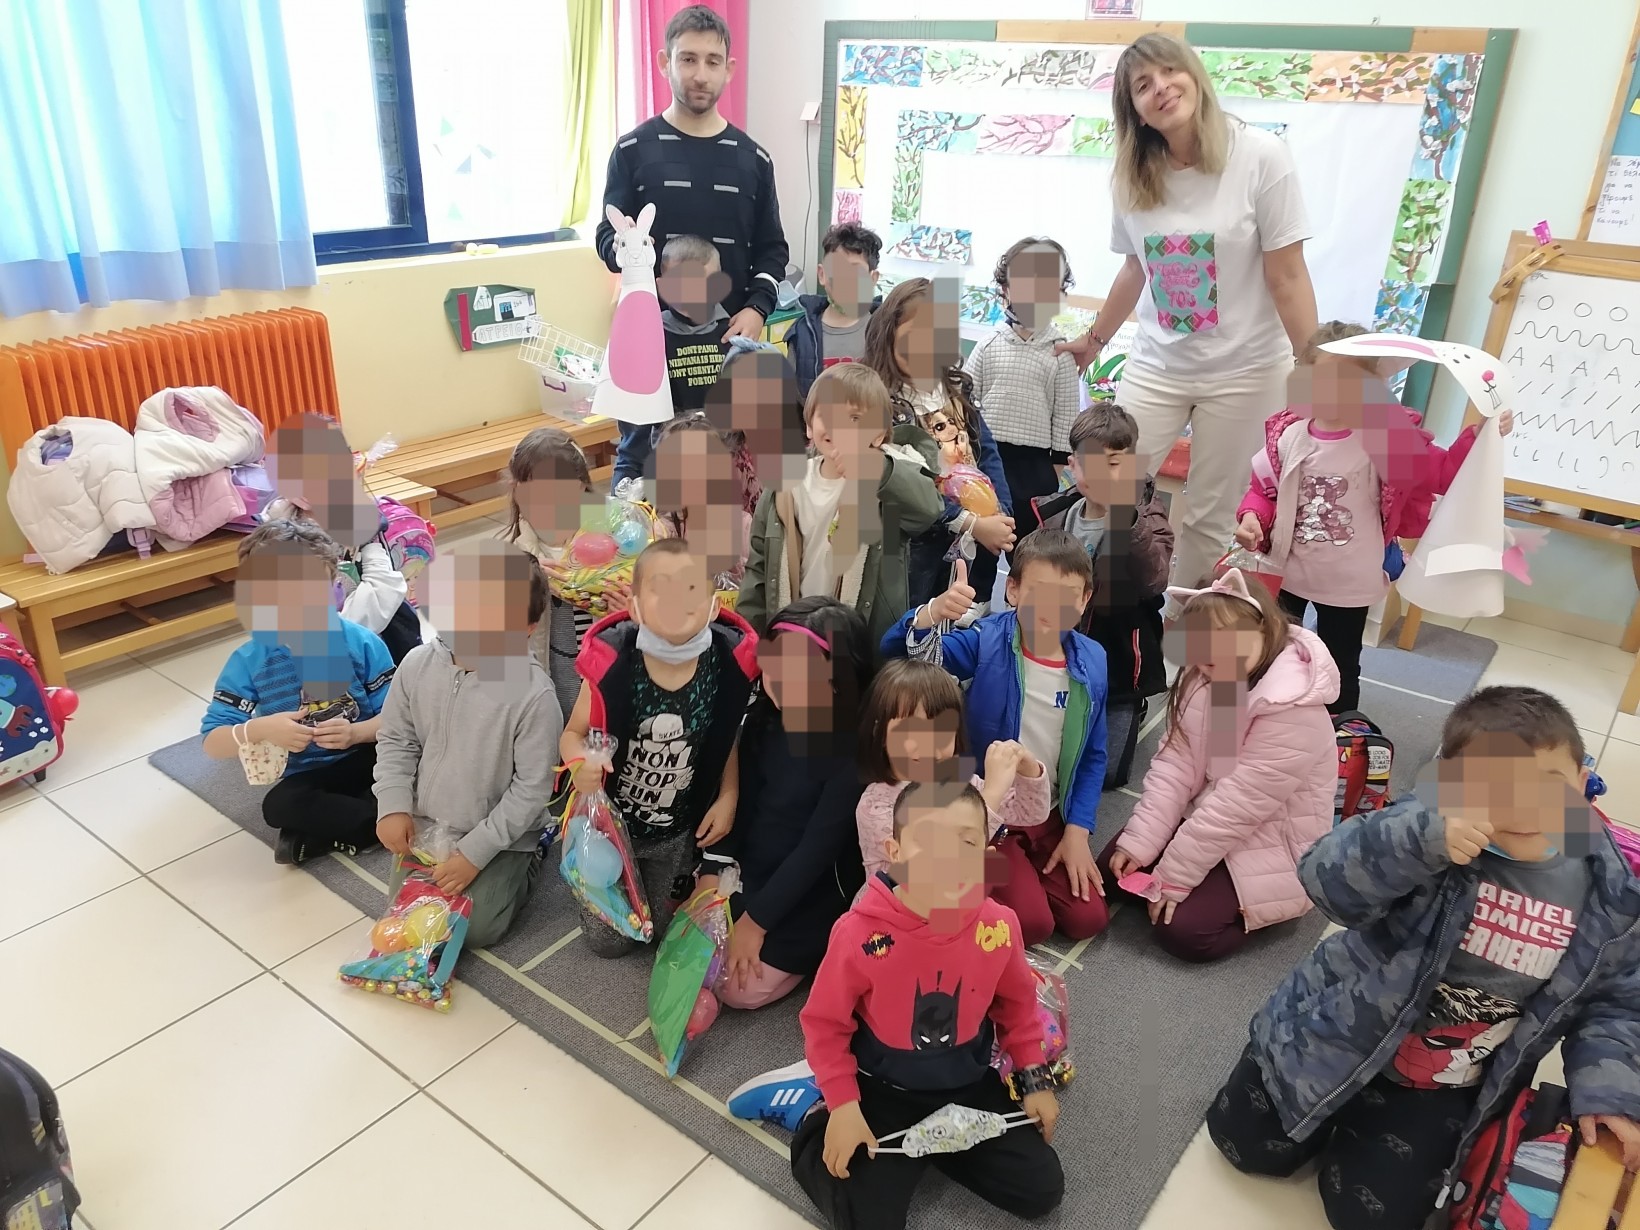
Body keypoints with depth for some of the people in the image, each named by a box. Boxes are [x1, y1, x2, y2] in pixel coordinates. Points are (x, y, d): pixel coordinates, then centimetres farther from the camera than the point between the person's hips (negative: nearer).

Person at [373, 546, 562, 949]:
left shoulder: (534, 696, -27)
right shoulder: (419, 665, -13)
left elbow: (531, 789, -20)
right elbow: (395, 741, 2)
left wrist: (475, 852, -18)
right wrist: (393, 806, -9)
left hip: (499, 835, -4)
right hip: (426, 825, 5)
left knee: (475, 929, -5)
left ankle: (526, 858, 22)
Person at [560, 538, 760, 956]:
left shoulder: (729, 663, -23)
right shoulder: (611, 662, -29)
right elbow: (574, 734, -13)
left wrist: (728, 798, -12)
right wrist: (581, 764, -34)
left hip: (679, 831, 2)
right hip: (611, 821, -2)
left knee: (668, 930, 18)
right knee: (609, 941, 12)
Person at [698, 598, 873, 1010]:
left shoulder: (854, 750, -25)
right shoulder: (764, 716, -7)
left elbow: (819, 847, -22)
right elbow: (738, 797, 0)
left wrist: (757, 919, -18)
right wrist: (712, 871, -9)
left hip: (811, 894, -6)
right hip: (749, 872, 6)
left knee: (740, 989, -9)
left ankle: (817, 949, 14)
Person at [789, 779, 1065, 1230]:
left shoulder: (999, 925, -17)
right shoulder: (860, 932, -27)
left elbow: (1016, 1005, 4)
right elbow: (825, 1023, -13)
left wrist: (1034, 1079, 7)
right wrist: (843, 1107, -15)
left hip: (969, 1085, 4)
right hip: (884, 1092, -3)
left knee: (1043, 1191, 4)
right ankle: (819, 1131, 17)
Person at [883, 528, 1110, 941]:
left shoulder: (1091, 661, -6)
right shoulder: (985, 642, -18)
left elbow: (1092, 756, 4)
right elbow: (895, 654, -29)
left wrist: (1078, 829, -3)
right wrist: (933, 613, -49)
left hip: (1052, 816, 4)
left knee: (1088, 919, 0)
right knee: (1029, 923, -13)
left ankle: (1026, 870, 25)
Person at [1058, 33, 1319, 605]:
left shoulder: (1260, 155, -12)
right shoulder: (1133, 176, 0)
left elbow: (1287, 275, -12)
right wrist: (1094, 338, 22)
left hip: (1245, 371, -3)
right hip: (1156, 366, 4)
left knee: (1210, 517, 5)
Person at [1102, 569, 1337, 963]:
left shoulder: (1293, 710, -29)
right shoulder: (1203, 682, -5)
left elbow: (1239, 804, -28)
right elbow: (1174, 764, -7)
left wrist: (1174, 874, -23)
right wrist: (1138, 841, -15)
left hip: (1268, 844, -7)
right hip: (1205, 821, 8)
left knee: (1181, 930, -19)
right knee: (1116, 867, 2)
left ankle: (1250, 903, 7)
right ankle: (1223, 888, 15)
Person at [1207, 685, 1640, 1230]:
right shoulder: (1431, 827, -25)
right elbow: (1328, 880, -38)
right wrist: (1424, 839, -53)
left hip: (1446, 1085, 2)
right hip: (1342, 1033, -1)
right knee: (1248, 1144, 6)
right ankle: (1340, 1109, 34)